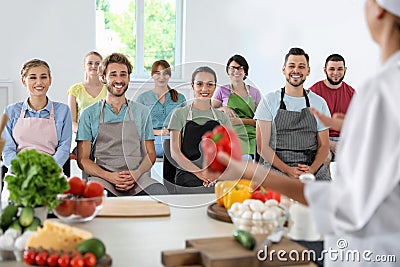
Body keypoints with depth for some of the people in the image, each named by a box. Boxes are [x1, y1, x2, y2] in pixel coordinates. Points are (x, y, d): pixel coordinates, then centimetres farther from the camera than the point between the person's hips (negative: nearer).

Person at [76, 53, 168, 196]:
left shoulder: (142, 112, 15)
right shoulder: (89, 114, 10)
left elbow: (150, 154, 15)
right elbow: (82, 159, 6)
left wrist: (135, 175, -7)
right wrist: (110, 176, -13)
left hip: (137, 179, 2)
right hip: (101, 178, -2)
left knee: (161, 193, -30)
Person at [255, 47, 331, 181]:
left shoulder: (319, 103, 13)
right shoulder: (270, 101, 5)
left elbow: (323, 145, 12)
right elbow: (262, 147, -1)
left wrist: (312, 168, -9)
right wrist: (288, 170, -14)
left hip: (312, 168, 3)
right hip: (276, 168, -3)